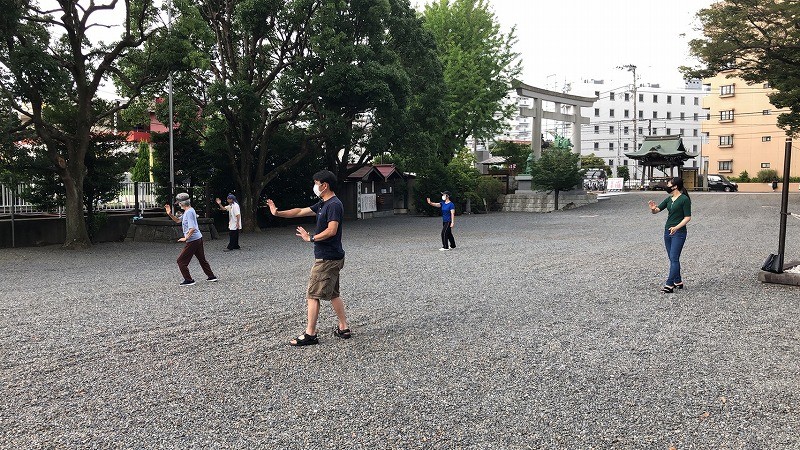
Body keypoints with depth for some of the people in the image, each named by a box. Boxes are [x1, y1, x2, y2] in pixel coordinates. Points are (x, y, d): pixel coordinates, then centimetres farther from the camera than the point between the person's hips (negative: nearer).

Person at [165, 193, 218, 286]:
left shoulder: (189, 212, -18)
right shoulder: (188, 211, 14)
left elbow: (192, 228, -27)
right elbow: (178, 220, 25)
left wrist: (186, 238, -19)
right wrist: (170, 214, 10)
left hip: (193, 240, -10)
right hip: (198, 239, 10)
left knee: (181, 261, -1)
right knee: (202, 259, 19)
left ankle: (188, 280, 3)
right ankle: (211, 276, 25)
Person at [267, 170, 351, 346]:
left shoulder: (334, 205, -17)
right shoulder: (323, 204, 14)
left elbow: (332, 230, -26)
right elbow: (300, 212, 19)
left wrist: (311, 238, -16)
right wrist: (278, 213, 14)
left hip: (327, 258, -10)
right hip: (330, 257, 10)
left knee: (313, 295, -4)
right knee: (333, 294, 15)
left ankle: (310, 334, 2)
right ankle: (343, 328, 21)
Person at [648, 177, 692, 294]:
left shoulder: (684, 199, -10)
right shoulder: (669, 199, 11)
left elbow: (688, 217, -12)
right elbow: (657, 210, 8)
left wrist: (676, 227, -24)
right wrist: (653, 209, -16)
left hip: (678, 232, -8)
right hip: (668, 231, 8)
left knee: (674, 258, -9)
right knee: (672, 258, 11)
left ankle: (669, 285, -9)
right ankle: (678, 282, 21)